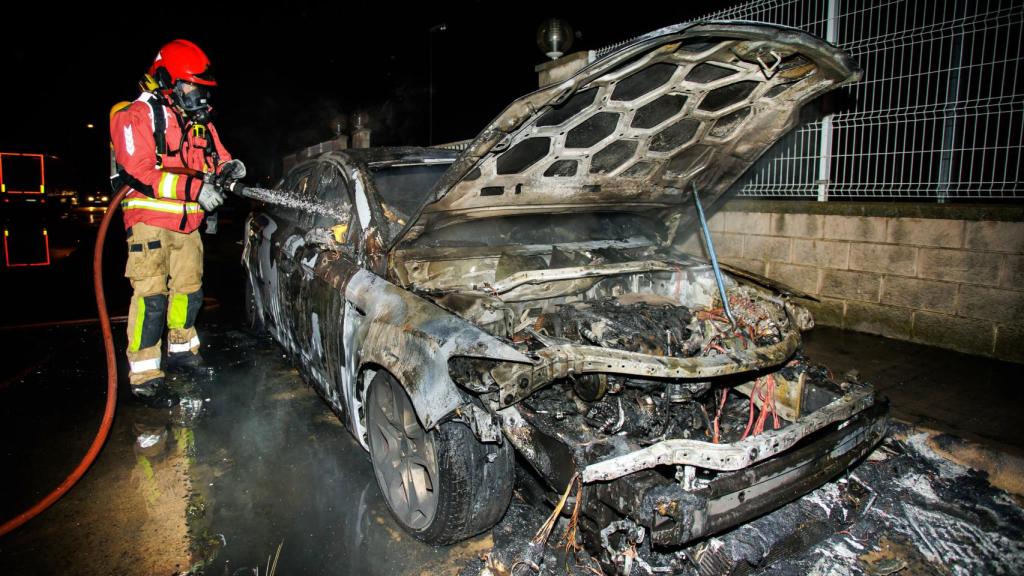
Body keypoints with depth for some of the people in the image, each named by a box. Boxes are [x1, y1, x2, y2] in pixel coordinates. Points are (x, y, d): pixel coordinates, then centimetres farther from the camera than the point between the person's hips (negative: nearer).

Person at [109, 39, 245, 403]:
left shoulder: (199, 121, 14)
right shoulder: (138, 116, -9)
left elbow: (216, 156, 19)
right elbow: (140, 171, -20)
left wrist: (229, 167, -7)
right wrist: (196, 188, -27)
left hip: (188, 223, 8)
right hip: (150, 220, -7)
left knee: (189, 289, 16)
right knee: (151, 296, -12)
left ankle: (182, 352, 33)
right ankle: (143, 376, -7)